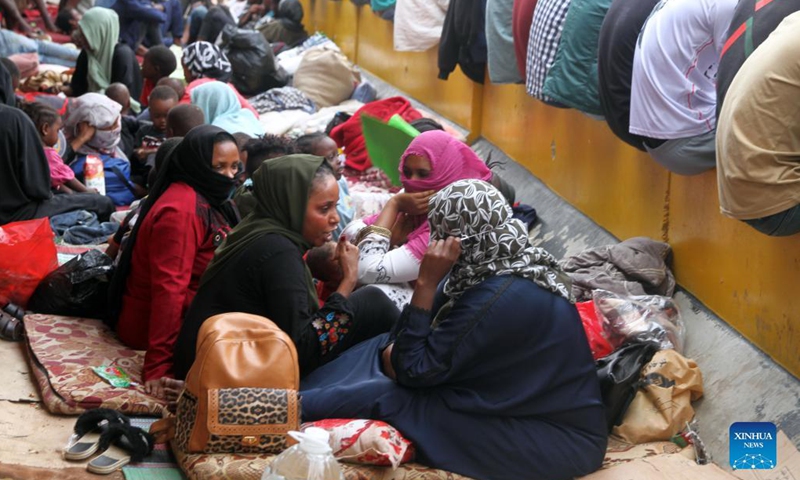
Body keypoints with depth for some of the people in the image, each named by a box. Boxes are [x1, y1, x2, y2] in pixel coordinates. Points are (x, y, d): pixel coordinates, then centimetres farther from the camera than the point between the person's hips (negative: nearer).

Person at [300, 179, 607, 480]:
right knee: (389, 346, 7)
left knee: (385, 398, -19)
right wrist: (397, 351, -8)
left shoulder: (501, 297, -27)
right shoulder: (515, 262, 2)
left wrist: (426, 282, -20)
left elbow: (413, 371, -18)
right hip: (532, 406, 9)